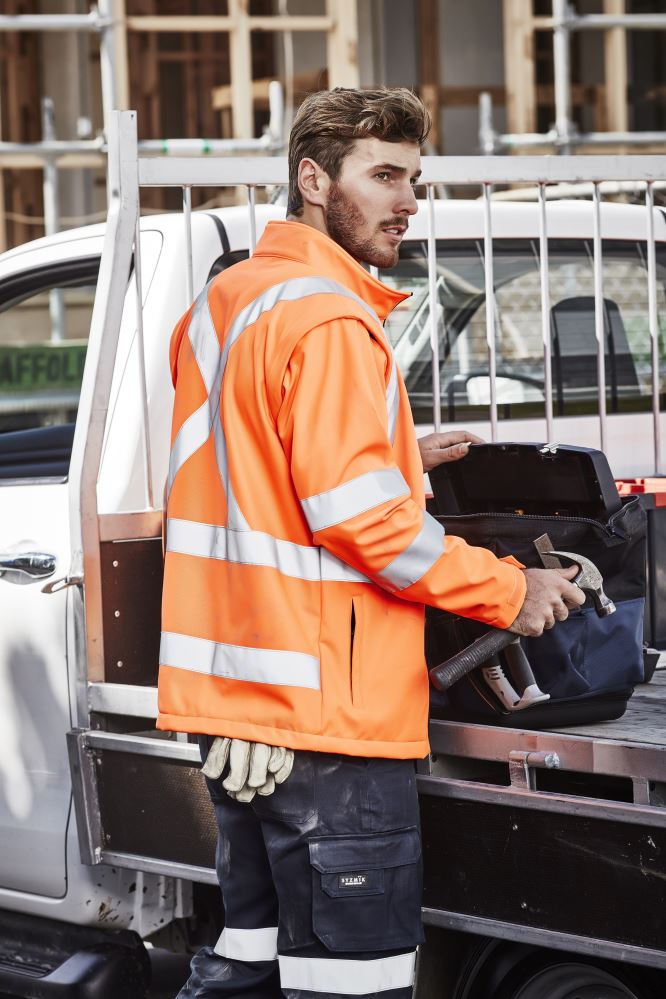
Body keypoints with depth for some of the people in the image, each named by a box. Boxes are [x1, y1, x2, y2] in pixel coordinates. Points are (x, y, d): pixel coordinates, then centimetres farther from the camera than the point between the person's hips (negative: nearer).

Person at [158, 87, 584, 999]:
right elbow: (355, 515, -21)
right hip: (327, 716, -10)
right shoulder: (330, 321, -14)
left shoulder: (222, 302, 16)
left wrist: (391, 456, 24)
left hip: (232, 700, 10)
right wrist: (509, 591, -12)